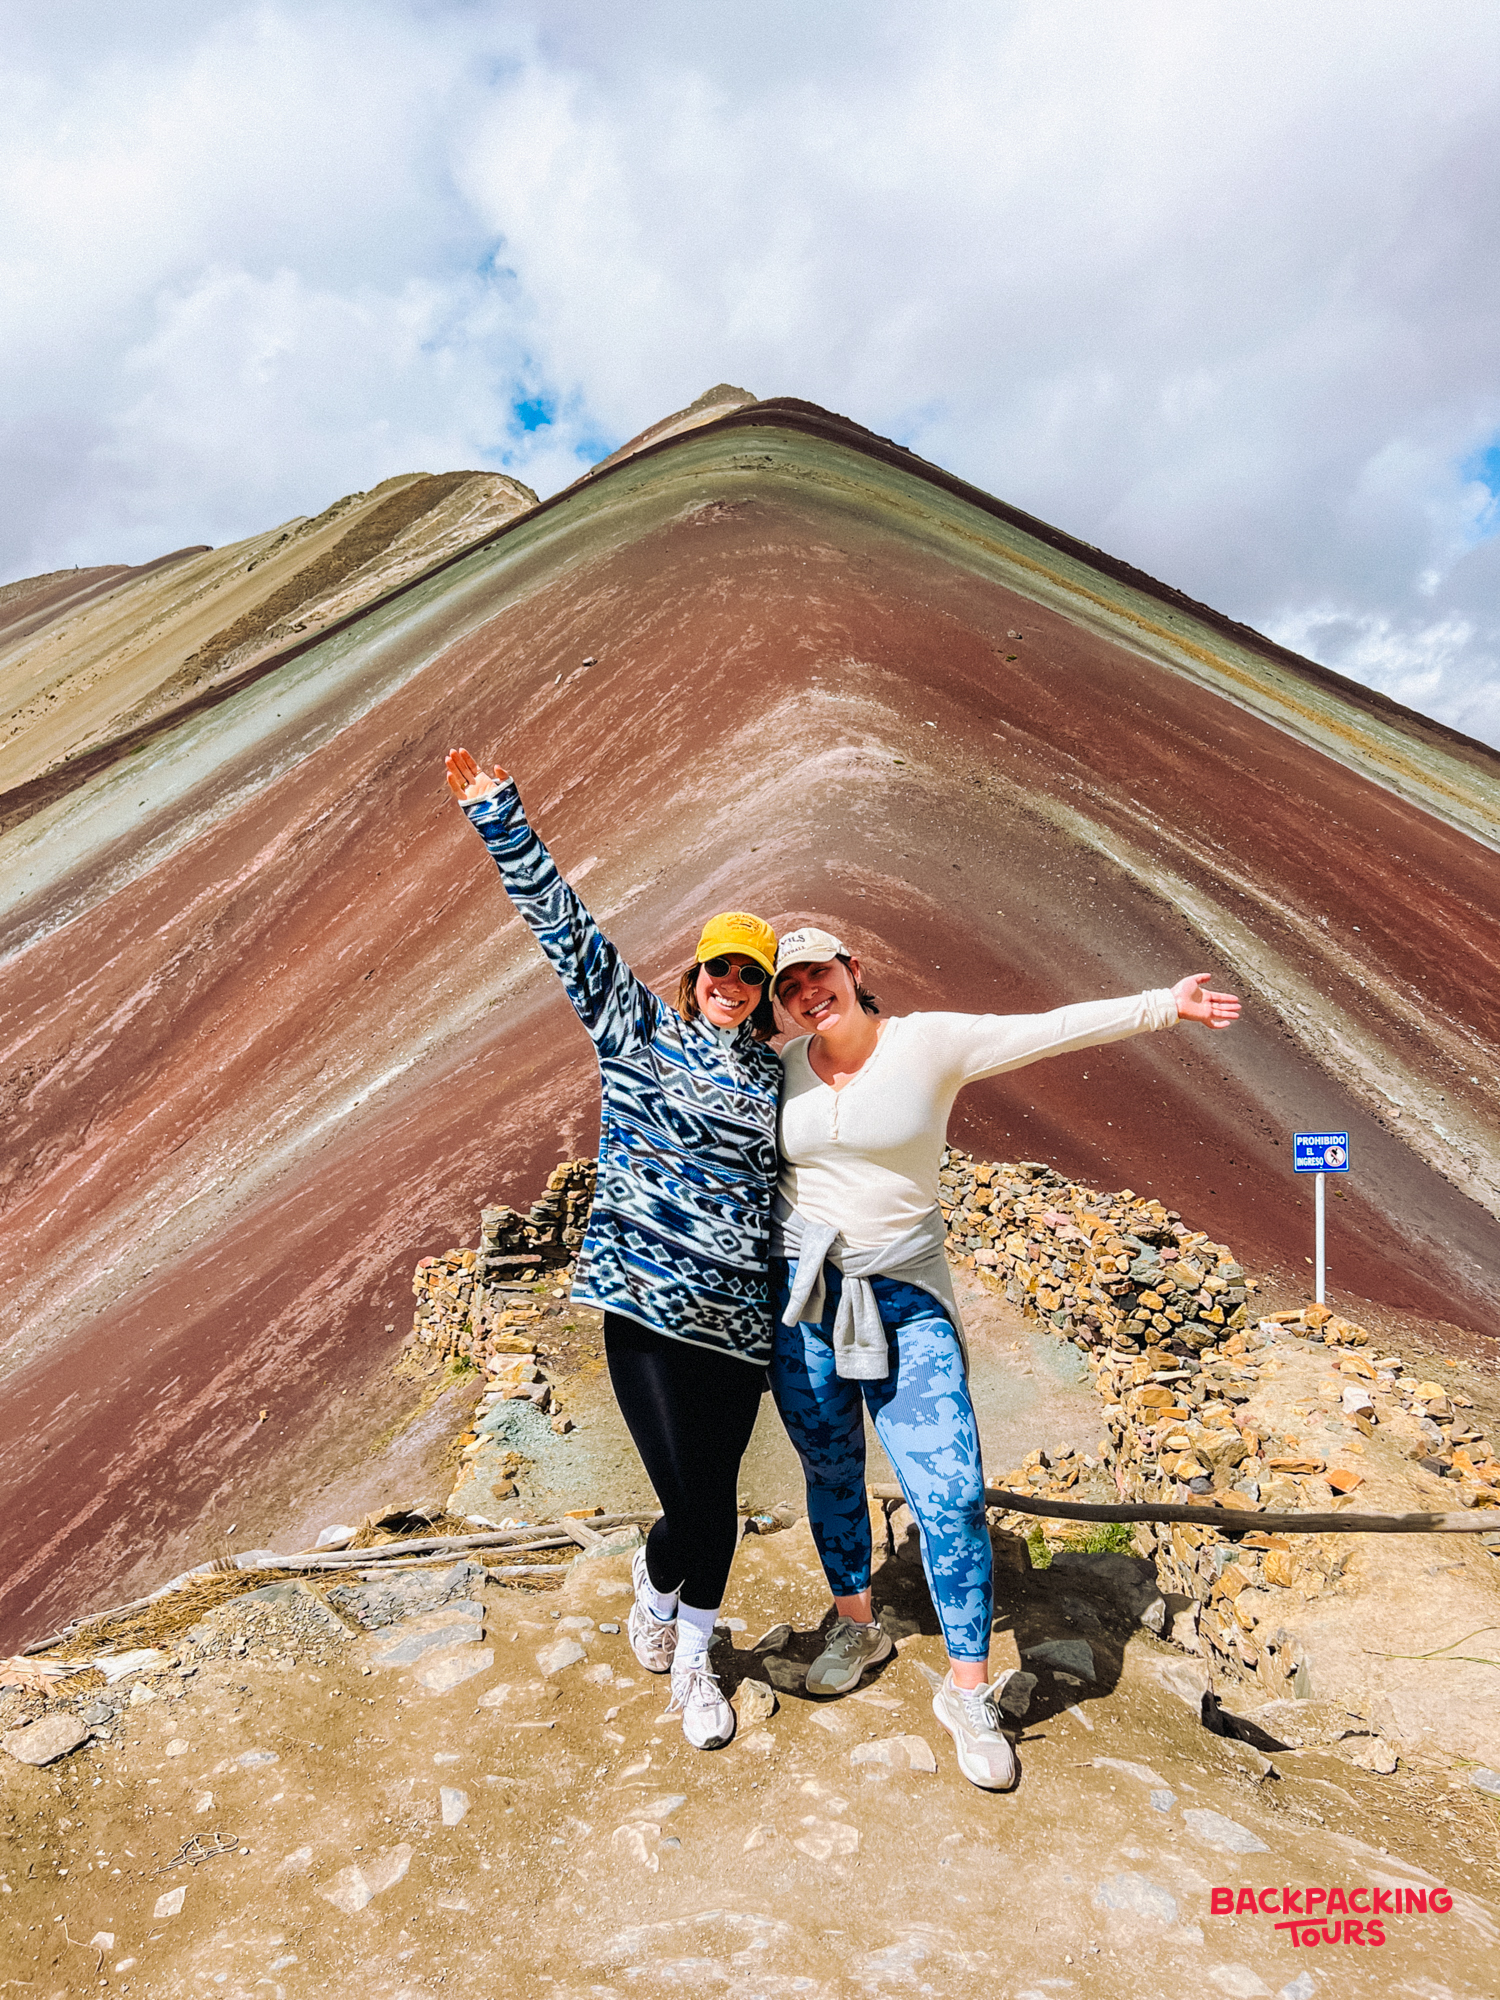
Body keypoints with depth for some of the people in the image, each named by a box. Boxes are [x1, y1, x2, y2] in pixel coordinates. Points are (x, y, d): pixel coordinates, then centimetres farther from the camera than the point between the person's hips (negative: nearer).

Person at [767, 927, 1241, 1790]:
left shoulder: (929, 1043, -6)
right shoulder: (783, 1067, 3)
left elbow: (1054, 1029, -9)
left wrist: (1163, 1005, -11)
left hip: (905, 1300, -3)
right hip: (804, 1295, 3)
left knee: (951, 1493, -7)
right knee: (831, 1475, 16)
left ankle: (968, 1692, 12)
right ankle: (857, 1626, 42)